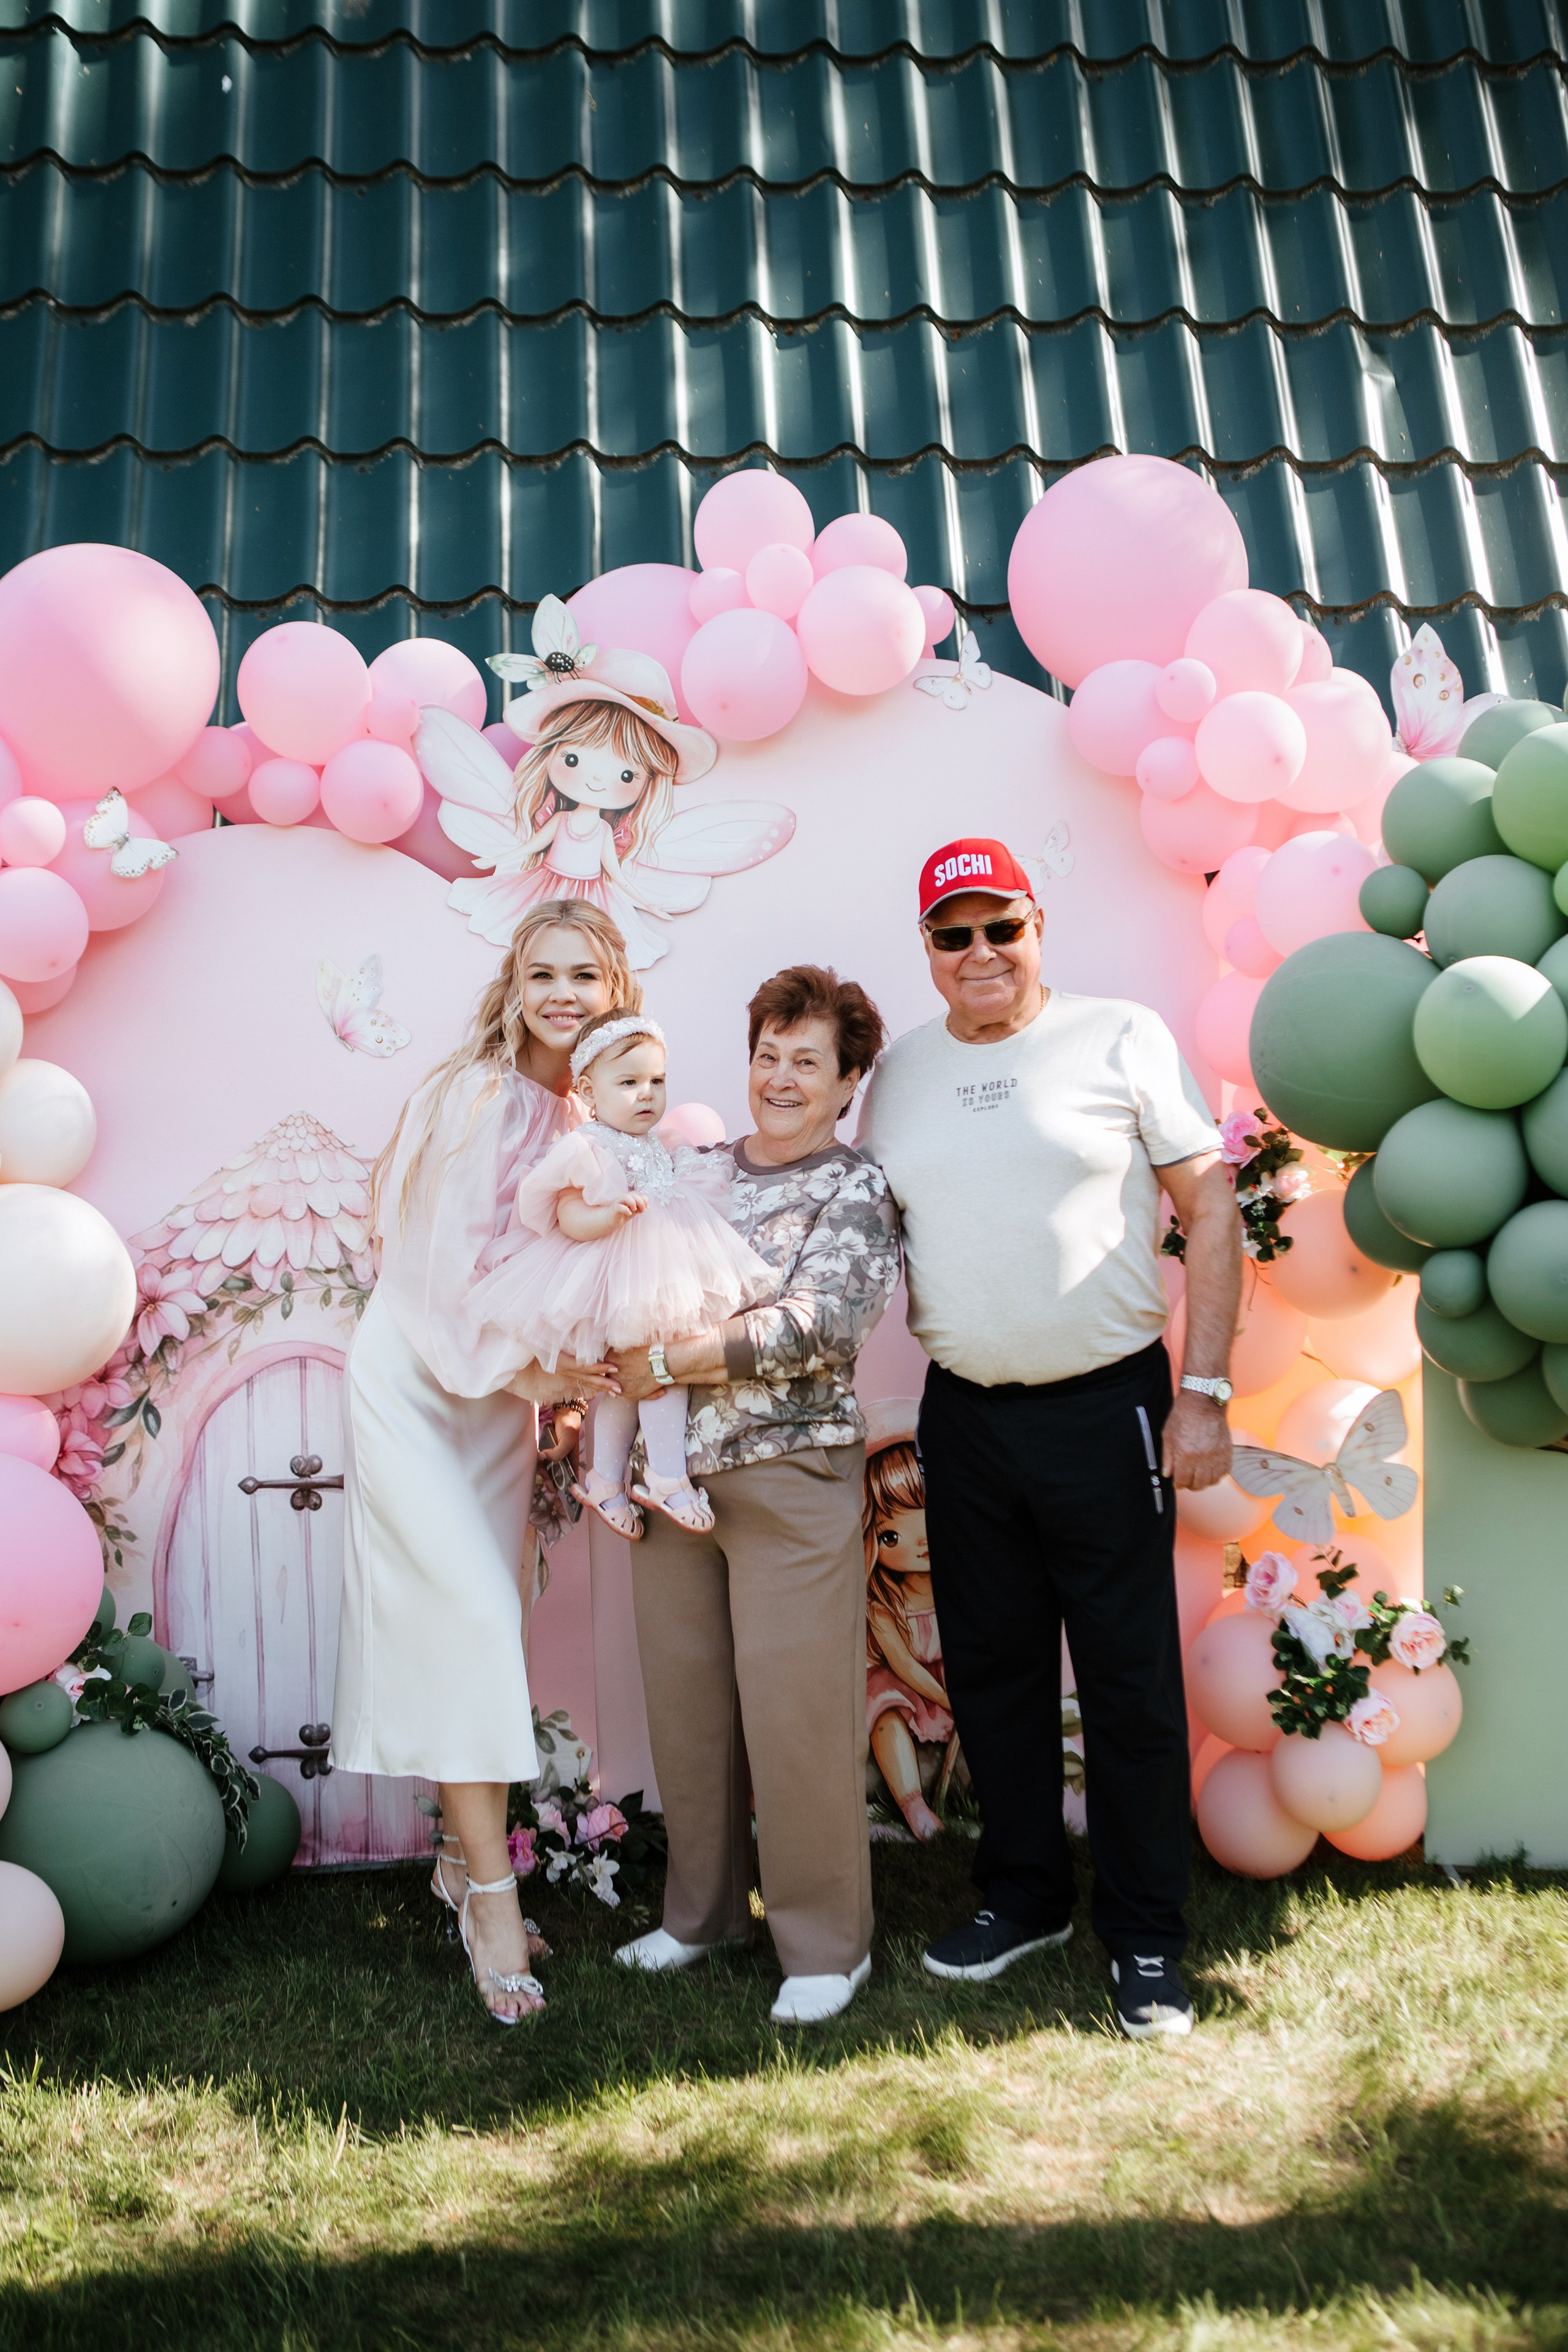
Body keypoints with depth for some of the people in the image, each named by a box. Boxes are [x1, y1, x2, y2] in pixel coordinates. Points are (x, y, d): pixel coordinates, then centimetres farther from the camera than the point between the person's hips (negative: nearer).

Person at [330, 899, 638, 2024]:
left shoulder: (598, 1117, 2)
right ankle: (492, 1892, 0)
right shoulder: (482, 1095, -18)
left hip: (506, 1386, 6)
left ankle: (463, 1857, 24)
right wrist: (522, 1371, -21)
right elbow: (450, 1257, -19)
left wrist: (564, 1383, 0)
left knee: (488, 1625, 9)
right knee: (469, 1618, -9)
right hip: (418, 1379, -6)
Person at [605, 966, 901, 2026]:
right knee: (686, 1703, 13)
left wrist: (666, 1361, -14)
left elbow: (815, 1328, -16)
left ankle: (827, 1942, 20)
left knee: (794, 1712, 1)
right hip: (672, 1475, 5)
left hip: (792, 1478, -5)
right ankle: (705, 1910, 33)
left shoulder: (857, 1191, -3)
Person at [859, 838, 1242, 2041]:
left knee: (1131, 1681, 4)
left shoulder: (1122, 1037, -3)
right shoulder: (899, 1072, 8)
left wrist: (1205, 1390, -10)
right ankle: (1025, 1898, 33)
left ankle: (1146, 1940, 20)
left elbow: (1211, 1204, -4)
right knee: (992, 1670, 14)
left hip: (1107, 1404, -4)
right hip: (964, 1414, 4)